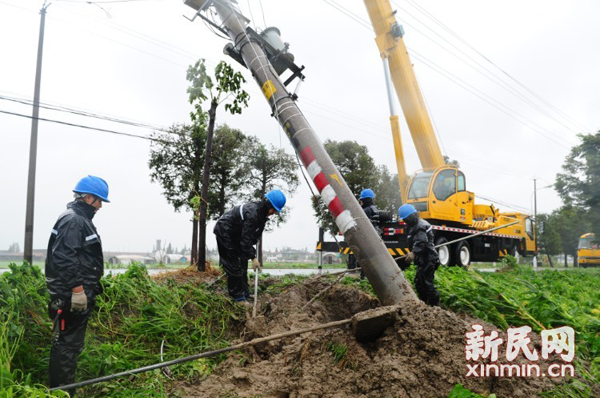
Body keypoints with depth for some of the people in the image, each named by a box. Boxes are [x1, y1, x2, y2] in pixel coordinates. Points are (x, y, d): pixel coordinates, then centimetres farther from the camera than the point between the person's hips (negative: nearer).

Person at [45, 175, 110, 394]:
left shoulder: (81, 219, 18)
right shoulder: (72, 220, -15)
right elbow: (65, 259, -24)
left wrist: (89, 288, 25)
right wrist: (77, 289, -24)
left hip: (79, 294, 11)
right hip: (71, 296, -11)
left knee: (70, 343, 18)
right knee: (67, 345, -4)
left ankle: (64, 389, 29)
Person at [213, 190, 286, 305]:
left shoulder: (262, 213, 0)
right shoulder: (252, 213, -31)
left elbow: (254, 235, 8)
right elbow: (246, 237, -32)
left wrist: (251, 251, 2)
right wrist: (253, 257, -30)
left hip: (235, 235, 10)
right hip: (224, 232, -10)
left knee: (242, 262, 12)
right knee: (234, 265, -9)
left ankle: (245, 294, 20)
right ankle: (238, 297, -2)